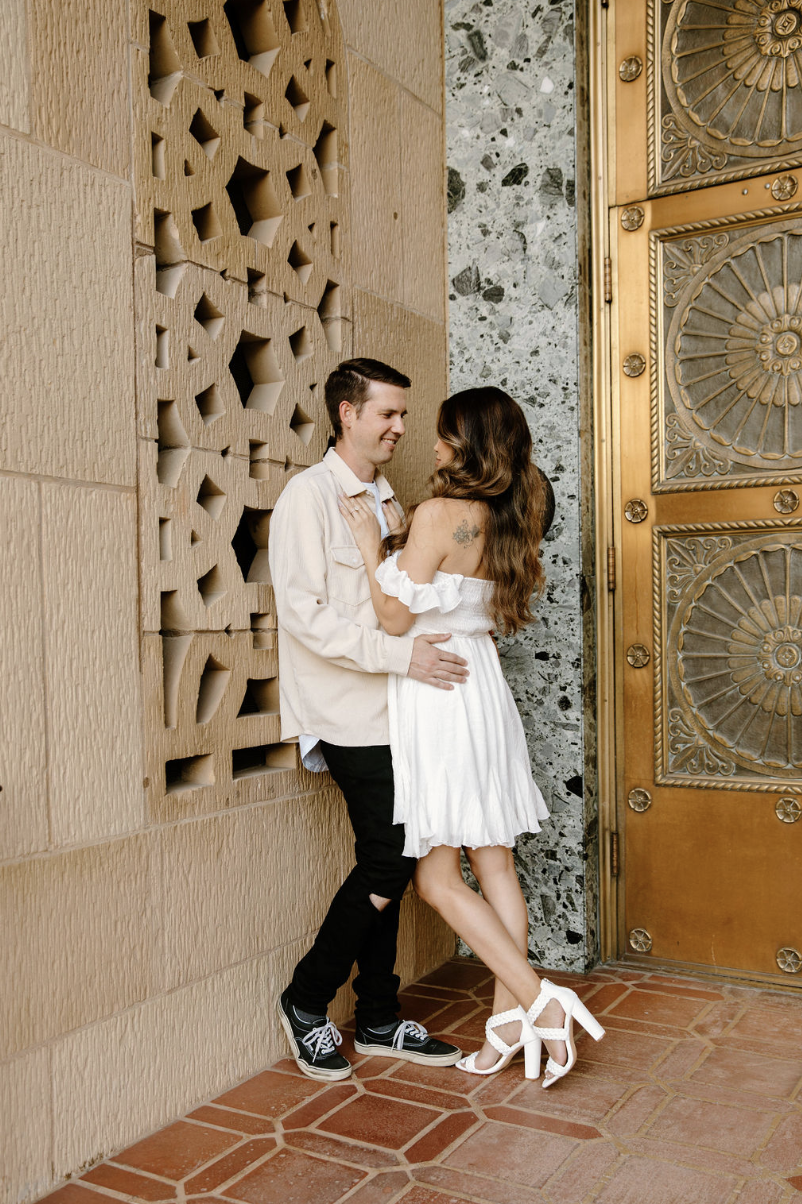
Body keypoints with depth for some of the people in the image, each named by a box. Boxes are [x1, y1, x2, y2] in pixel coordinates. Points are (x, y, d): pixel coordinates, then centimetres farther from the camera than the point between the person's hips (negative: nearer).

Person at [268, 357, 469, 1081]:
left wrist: (433, 646, 7)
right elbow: (304, 614, -18)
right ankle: (307, 1001, 13)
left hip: (392, 709, 8)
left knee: (386, 863, 10)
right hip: (350, 715, -7)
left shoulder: (387, 503, 17)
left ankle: (379, 1020, 23)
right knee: (389, 863, -8)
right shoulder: (309, 496, -8)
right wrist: (400, 654, -22)